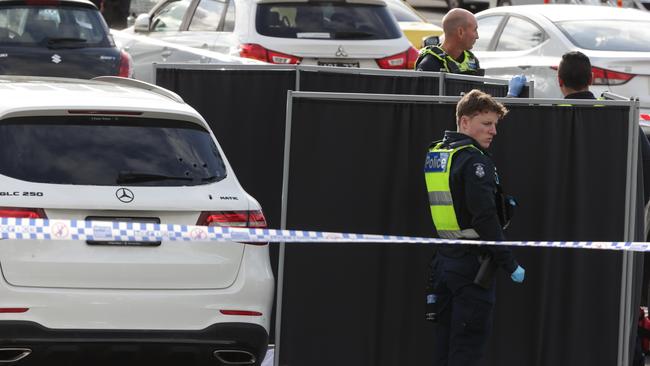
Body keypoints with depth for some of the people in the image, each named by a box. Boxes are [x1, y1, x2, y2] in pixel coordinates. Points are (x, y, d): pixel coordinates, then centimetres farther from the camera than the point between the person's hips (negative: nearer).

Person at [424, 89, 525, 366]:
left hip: (443, 259, 8)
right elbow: (485, 218, -21)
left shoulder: (434, 154, 11)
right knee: (469, 343, -6)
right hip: (472, 263, -8)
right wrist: (510, 264, -16)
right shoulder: (474, 161, -15)